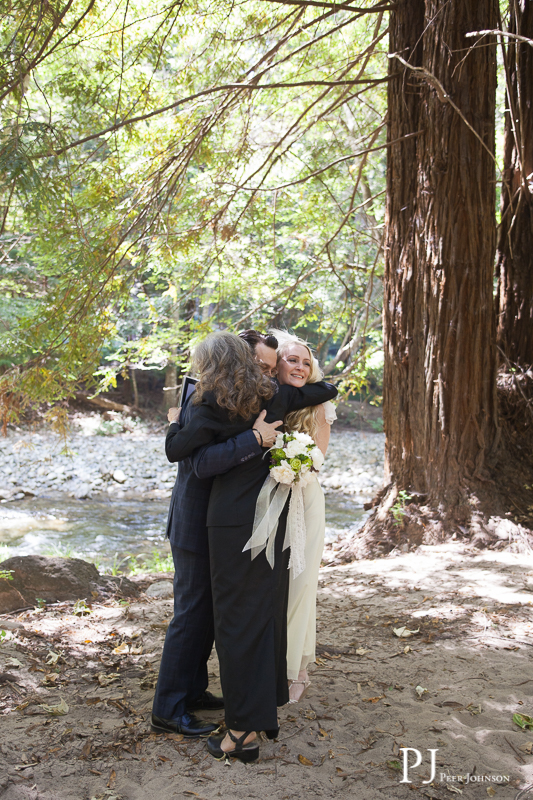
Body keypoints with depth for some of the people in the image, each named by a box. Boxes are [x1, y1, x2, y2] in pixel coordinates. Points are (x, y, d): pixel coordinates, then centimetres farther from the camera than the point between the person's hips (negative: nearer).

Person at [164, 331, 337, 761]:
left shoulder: (213, 408, -9)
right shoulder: (273, 399, 7)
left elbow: (176, 450, -4)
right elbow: (327, 390, 16)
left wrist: (176, 422, 15)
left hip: (234, 523, -6)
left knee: (236, 621, 0)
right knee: (269, 613, 15)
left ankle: (244, 730, 3)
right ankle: (268, 710, 27)